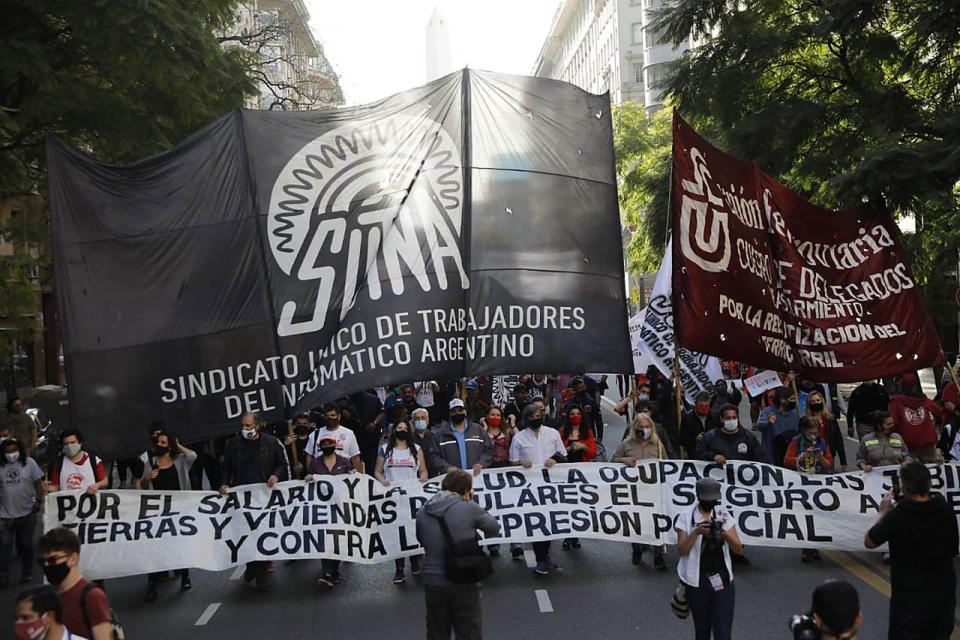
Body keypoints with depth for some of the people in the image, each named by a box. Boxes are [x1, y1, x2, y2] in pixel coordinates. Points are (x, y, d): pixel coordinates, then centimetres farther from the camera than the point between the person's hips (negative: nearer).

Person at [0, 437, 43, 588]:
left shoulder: (29, 463, -3)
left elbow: (39, 483, 0)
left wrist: (37, 500, -9)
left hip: (27, 513, 0)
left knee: (26, 545, 11)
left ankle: (27, 573, 24)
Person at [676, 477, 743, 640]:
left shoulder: (724, 515, 1)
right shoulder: (686, 517, -5)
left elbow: (738, 549, -3)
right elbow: (681, 551, -12)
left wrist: (725, 534, -23)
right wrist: (696, 532, -26)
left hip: (722, 581, 1)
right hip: (697, 582, -1)